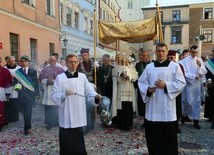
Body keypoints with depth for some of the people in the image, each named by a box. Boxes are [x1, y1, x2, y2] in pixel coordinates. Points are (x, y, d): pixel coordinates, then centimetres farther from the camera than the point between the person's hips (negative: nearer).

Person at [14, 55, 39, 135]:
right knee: (24, 112, 10)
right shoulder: (18, 71, 5)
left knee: (28, 112, -4)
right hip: (22, 94, 3)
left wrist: (36, 93, -5)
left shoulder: (33, 71, -3)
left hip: (30, 94, -3)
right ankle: (28, 127, 25)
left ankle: (27, 128, 8)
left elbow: (36, 82, -2)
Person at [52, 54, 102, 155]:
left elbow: (88, 91, 5)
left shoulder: (82, 76, 6)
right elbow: (54, 95, -5)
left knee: (78, 138, 15)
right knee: (66, 139, 5)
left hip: (79, 113, 3)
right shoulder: (60, 77, -2)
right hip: (66, 115, -2)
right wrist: (64, 94, -23)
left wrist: (96, 95, -15)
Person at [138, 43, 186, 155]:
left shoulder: (175, 66, 2)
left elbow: (181, 83, -3)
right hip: (153, 107, 2)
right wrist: (148, 89, -12)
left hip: (167, 107, -2)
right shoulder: (149, 67, 8)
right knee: (153, 134, 9)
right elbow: (141, 82, 8)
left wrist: (166, 85, -15)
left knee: (168, 134, 4)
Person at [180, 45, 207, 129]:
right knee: (189, 102, -4)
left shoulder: (199, 60, 9)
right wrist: (194, 76, -13)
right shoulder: (185, 60, -4)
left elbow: (204, 72, 3)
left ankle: (196, 121, 15)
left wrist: (200, 65, -13)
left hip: (198, 84, 4)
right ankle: (185, 115, 24)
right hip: (189, 84, -4)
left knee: (197, 102, 6)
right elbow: (184, 73, -9)